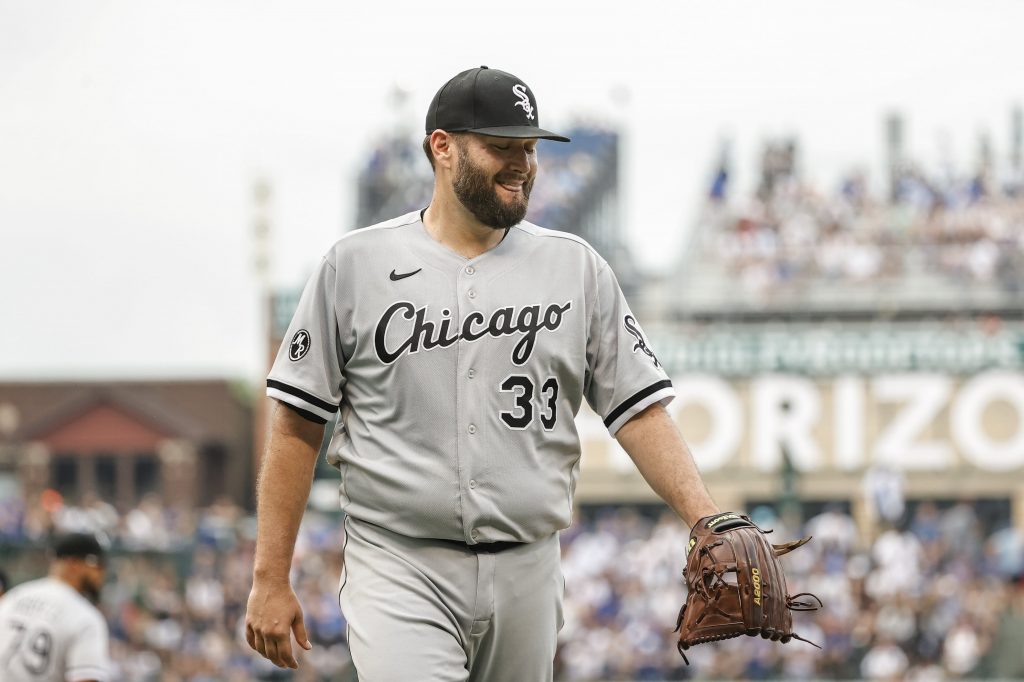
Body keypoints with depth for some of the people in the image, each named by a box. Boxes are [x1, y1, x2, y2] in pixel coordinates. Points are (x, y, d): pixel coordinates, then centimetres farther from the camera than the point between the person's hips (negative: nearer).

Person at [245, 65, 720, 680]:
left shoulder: (577, 270, 8)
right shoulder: (357, 265, 2)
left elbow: (641, 410, 5)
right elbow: (298, 427, 3)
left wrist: (708, 522, -11)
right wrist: (271, 578, -1)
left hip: (527, 576, 3)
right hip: (399, 571, -3)